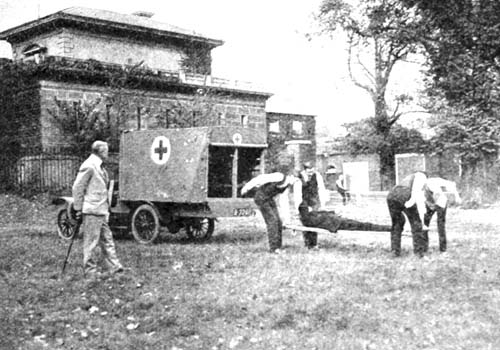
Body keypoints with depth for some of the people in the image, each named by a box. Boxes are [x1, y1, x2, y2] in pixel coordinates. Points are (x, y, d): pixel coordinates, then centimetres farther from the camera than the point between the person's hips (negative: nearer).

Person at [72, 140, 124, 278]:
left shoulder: (99, 166, 16)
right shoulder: (89, 166, -14)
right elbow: (77, 187, -15)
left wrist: (106, 207, 16)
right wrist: (79, 209, -14)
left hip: (101, 210, 10)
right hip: (92, 211, -10)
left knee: (107, 239, 12)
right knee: (91, 241, -2)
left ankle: (114, 266, 17)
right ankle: (90, 271, 6)